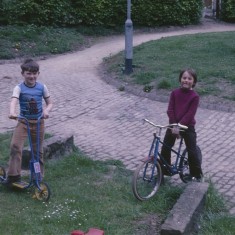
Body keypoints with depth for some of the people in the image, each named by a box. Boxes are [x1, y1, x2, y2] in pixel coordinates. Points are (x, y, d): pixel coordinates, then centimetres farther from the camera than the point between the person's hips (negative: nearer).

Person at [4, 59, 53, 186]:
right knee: (15, 146, -17)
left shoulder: (42, 87, -2)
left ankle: (39, 176, 24)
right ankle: (14, 175, -9)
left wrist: (46, 110, -19)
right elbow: (14, 101, -25)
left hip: (38, 122, 1)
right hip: (23, 121, -1)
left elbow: (49, 103, 5)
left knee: (38, 150, 9)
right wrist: (12, 112, -47)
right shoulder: (19, 88, -8)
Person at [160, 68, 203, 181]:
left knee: (192, 151, 2)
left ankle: (197, 174, 18)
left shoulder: (194, 96, -11)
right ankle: (163, 171, 21)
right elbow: (170, 110, -5)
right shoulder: (175, 93, -2)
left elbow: (190, 114, -17)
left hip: (188, 126, -3)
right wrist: (174, 125, -15)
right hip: (173, 125, 3)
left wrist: (179, 126, -23)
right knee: (165, 149, 4)